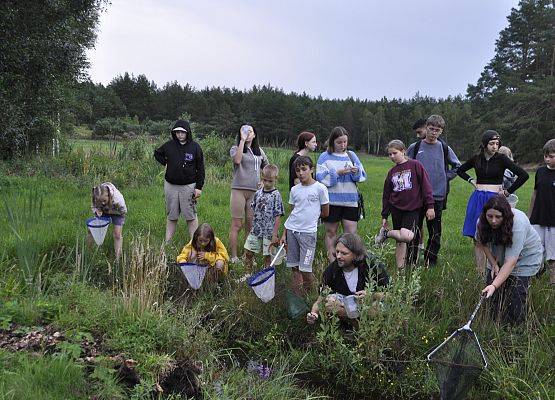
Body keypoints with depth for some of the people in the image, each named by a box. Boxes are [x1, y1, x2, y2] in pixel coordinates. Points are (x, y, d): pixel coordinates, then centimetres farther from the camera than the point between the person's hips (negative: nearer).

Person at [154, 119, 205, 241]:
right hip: (171, 186, 3)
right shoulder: (169, 145, 3)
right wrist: (166, 163, 6)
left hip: (188, 186, -3)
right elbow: (157, 153, 23)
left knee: (191, 216, -2)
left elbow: (200, 169, -1)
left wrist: (199, 187, -6)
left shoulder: (195, 147, -3)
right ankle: (167, 242, 15)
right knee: (171, 216, 10)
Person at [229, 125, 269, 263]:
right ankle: (234, 257, 2)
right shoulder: (235, 149, 2)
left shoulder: (259, 151, 15)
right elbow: (237, 160, -21)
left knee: (251, 226, 8)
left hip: (254, 191, 4)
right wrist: (242, 140, -17)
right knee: (236, 225, -4)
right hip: (239, 190, -4)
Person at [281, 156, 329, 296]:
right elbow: (291, 213, 12)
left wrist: (310, 214, 11)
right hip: (292, 230, 4)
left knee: (305, 268, -6)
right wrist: (284, 234, 8)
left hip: (308, 232, -4)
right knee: (295, 267, 7)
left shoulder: (320, 188, -3)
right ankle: (296, 297, 15)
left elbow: (325, 213, 3)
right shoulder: (294, 190, 9)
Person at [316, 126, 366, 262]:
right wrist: (338, 173, -17)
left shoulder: (352, 155, 12)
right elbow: (320, 178, -10)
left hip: (350, 201, 3)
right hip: (332, 201, -3)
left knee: (351, 234, 1)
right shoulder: (325, 157, 0)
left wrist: (356, 171, -10)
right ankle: (332, 262, 18)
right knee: (331, 232, 8)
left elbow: (363, 176, 11)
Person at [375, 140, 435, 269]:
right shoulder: (391, 172, 11)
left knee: (407, 236, -21)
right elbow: (386, 195, 15)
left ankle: (386, 233, 5)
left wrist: (430, 206, -8)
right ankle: (400, 268, 16)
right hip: (396, 209, 4)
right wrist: (384, 216, 14)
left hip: (412, 209, -4)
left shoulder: (415, 165, -2)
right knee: (400, 241, 3)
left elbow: (426, 186, -3)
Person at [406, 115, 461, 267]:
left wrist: (445, 177, 6)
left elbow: (457, 166, 17)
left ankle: (430, 260, 17)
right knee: (414, 230, 2)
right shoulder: (415, 147, 3)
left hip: (438, 196, 1)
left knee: (435, 232, 6)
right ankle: (411, 260, 11)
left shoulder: (445, 149, 5)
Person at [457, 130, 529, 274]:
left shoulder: (501, 159, -3)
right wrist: (471, 180, 10)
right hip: (477, 199, 4)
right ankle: (480, 273, 12)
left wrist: (508, 192, -5)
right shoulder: (476, 159, 7)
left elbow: (523, 175, -8)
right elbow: (460, 170, 26)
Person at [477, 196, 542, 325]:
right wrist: (493, 264, -11)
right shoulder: (482, 222, -24)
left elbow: (511, 262, -41)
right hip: (498, 257, 4)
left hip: (525, 256, -4)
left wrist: (495, 286, -47)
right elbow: (482, 242, -2)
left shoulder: (518, 225, -39)